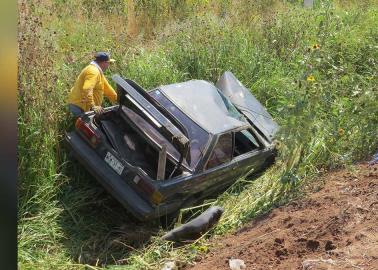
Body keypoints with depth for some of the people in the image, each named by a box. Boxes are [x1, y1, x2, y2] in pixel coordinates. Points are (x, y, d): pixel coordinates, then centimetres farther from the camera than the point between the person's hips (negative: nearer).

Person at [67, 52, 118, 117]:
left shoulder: (97, 71, 15)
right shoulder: (93, 71, -21)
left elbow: (106, 87, 22)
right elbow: (87, 90, -35)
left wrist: (117, 99, 22)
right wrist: (93, 106, -39)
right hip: (80, 107, -11)